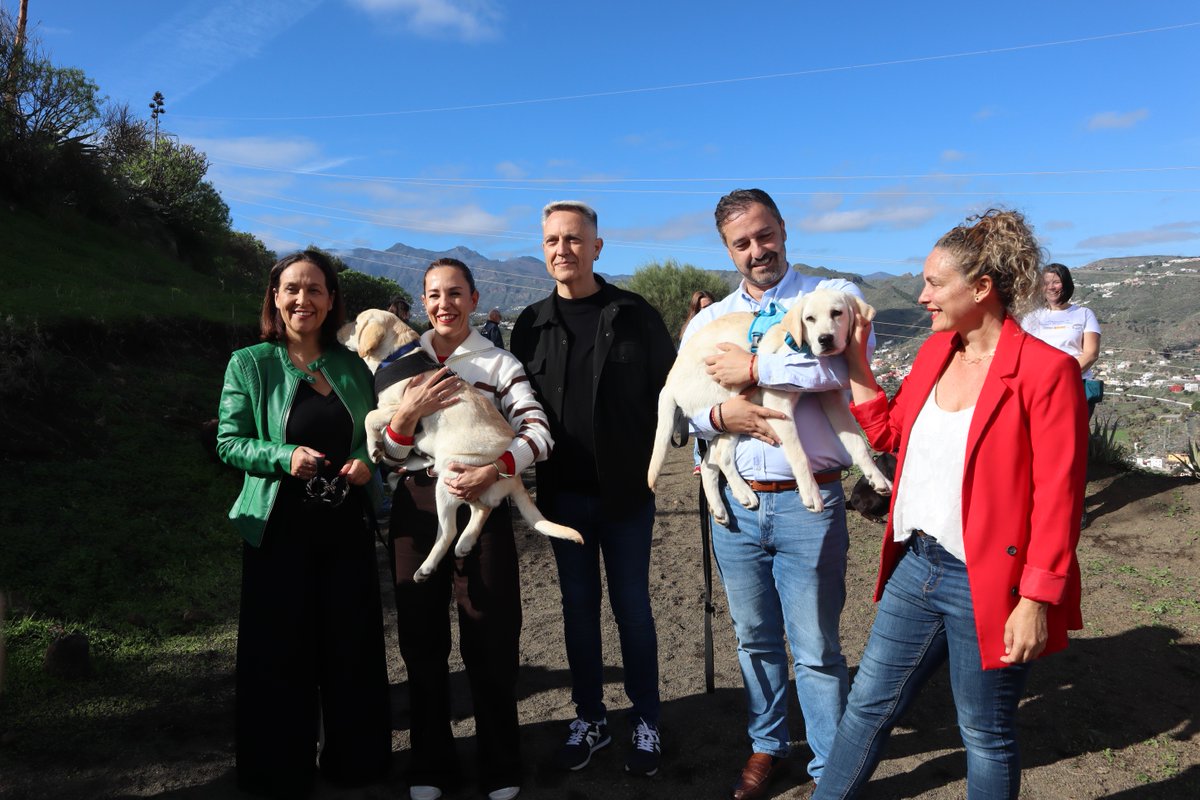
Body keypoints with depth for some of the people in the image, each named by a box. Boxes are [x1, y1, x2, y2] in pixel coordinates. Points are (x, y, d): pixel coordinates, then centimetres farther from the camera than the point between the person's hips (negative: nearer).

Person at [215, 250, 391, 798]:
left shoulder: (352, 366, 6)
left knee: (352, 646, 11)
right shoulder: (250, 364, -3)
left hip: (348, 528, 3)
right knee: (283, 653, 8)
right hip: (280, 528, -3)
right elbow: (229, 442, -4)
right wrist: (284, 457, -20)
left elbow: (374, 436, 14)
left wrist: (368, 461, -7)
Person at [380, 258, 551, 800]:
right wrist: (407, 413, -15)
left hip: (482, 507, -2)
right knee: (422, 636, 10)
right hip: (416, 506, 3)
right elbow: (387, 452, 5)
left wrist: (492, 469, -26)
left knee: (490, 635, 2)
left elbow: (538, 434, -10)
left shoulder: (499, 363, 2)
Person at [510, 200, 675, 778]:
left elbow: (666, 388, -2)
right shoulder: (532, 324, 4)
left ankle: (645, 722, 26)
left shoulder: (635, 315, -3)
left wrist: (644, 456, -12)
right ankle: (589, 718, 30)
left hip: (626, 492, -2)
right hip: (563, 495, 3)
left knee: (632, 608, 9)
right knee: (578, 607, 13)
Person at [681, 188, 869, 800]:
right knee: (754, 638, 18)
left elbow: (846, 362, -22)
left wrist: (754, 369, -17)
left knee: (816, 649, 5)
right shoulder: (708, 321, 11)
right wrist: (721, 415, -15)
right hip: (734, 501, 4)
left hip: (807, 502, -4)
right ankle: (767, 746, 38)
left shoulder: (833, 295, -1)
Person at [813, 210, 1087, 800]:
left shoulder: (1047, 369, -16)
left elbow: (1058, 499, -16)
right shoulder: (934, 351, 6)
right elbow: (889, 434, 15)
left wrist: (1036, 601, -18)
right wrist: (855, 360, 8)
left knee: (986, 739, 14)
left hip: (987, 586, -6)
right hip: (915, 568, 7)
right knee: (869, 703, 18)